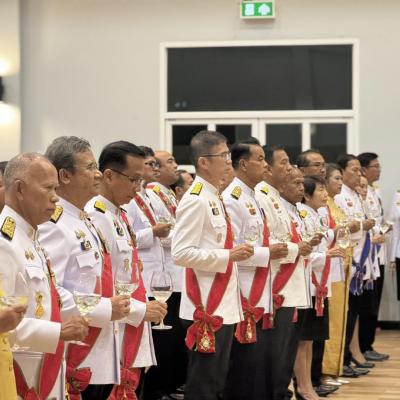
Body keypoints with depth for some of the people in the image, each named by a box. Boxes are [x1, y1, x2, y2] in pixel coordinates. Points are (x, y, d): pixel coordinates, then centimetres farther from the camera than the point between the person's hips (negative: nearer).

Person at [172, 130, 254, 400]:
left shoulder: (214, 198, 13)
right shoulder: (195, 201, -15)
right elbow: (181, 253, -22)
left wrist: (235, 254, 7)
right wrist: (228, 256, -19)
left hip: (224, 304, 9)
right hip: (205, 306, -9)